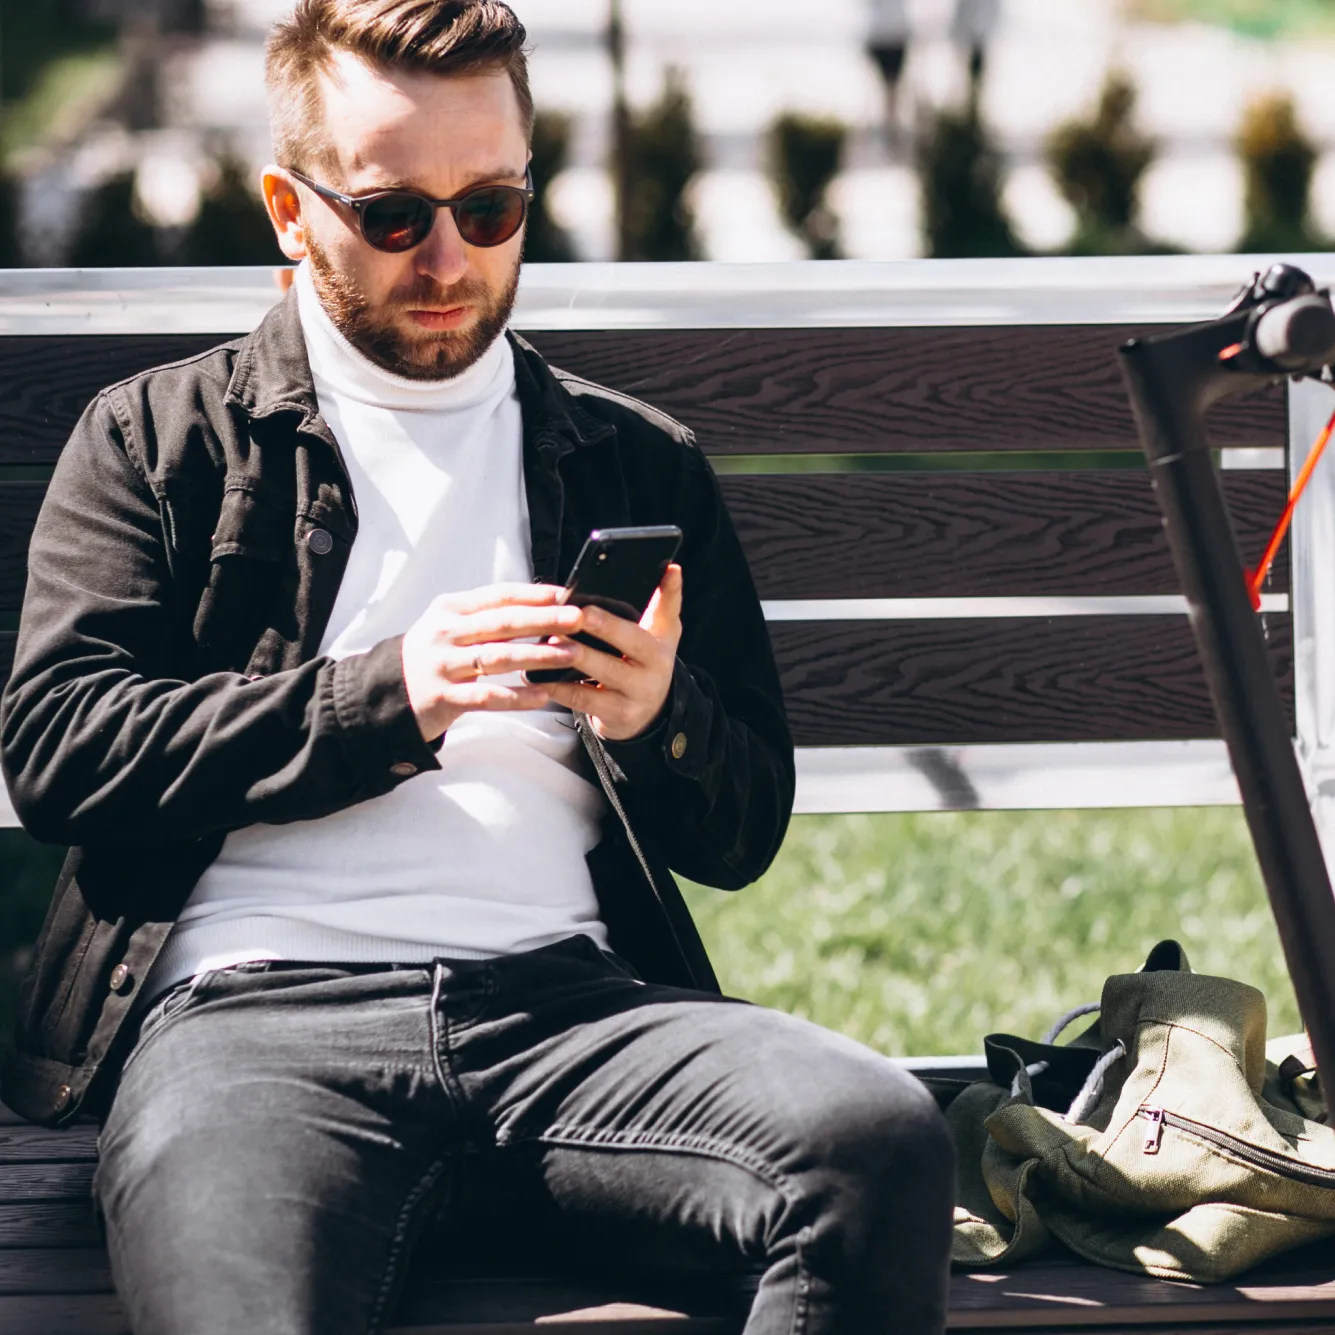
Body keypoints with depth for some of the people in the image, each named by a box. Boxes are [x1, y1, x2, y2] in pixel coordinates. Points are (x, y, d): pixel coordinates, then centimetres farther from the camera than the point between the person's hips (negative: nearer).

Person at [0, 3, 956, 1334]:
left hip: (567, 996, 4)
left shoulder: (638, 462, 26)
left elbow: (746, 833, 22)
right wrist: (389, 696, -8)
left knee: (881, 1139, -29)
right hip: (254, 1008, -3)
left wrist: (654, 717, -2)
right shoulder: (158, 439, 19)